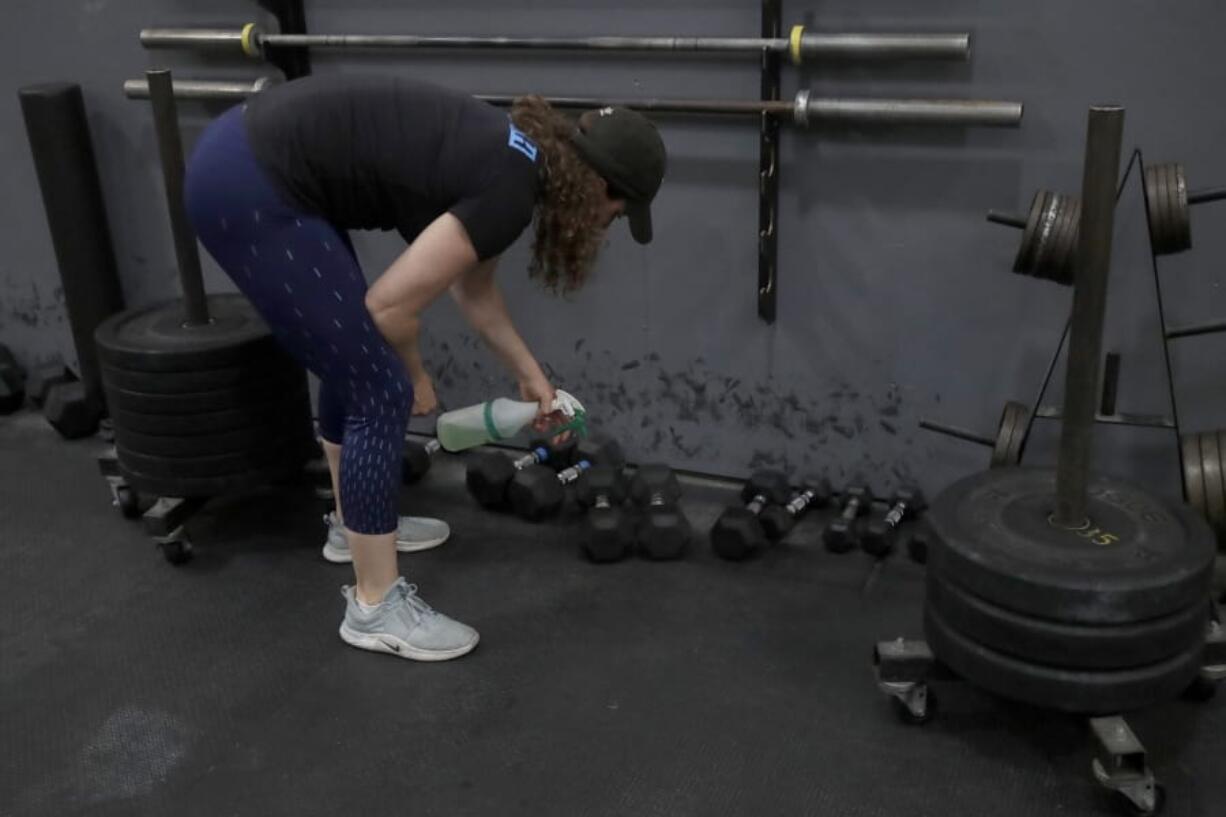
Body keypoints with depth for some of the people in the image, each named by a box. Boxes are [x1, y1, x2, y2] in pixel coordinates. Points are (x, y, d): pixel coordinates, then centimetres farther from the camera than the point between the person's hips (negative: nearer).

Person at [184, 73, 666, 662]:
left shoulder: (508, 158, 12)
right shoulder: (510, 191, -15)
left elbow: (472, 288, 27)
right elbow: (390, 307, -12)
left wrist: (531, 376, 33)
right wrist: (415, 378, 7)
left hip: (244, 157, 10)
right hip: (248, 189, -10)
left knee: (354, 362, 23)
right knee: (379, 394, -3)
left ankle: (355, 523, 43)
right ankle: (374, 606, 10)